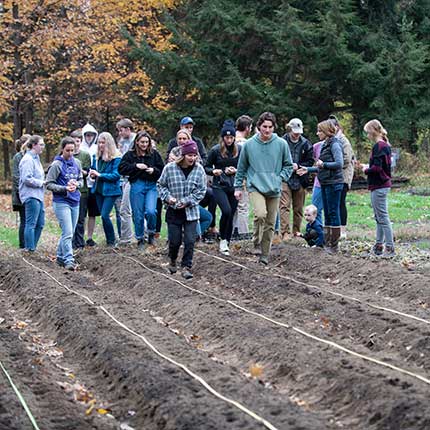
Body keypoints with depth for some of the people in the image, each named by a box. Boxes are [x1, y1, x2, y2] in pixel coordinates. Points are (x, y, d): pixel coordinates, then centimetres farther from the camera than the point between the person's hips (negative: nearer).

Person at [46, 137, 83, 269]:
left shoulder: (76, 163, 7)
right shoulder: (56, 165, -9)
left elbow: (81, 180, 17)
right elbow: (49, 184, -8)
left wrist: (76, 184, -7)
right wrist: (65, 188, -19)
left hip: (75, 202, 6)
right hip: (61, 202, -6)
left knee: (69, 232, 12)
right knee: (67, 233, -13)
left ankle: (60, 256, 26)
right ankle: (69, 260, -12)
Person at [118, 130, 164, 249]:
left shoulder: (154, 154, 6)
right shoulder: (130, 155, 3)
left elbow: (162, 170, 8)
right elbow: (121, 169, -5)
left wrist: (154, 170, -12)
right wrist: (135, 166, -14)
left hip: (151, 186, 0)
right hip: (136, 185, 0)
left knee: (151, 211, -17)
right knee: (138, 215, 3)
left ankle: (151, 233, 9)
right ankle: (140, 239, 18)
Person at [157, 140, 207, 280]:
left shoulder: (199, 170, -5)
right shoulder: (170, 168, -8)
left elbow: (201, 191, -1)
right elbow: (161, 185, 5)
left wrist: (187, 201, -11)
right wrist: (167, 197, -11)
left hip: (191, 211, 1)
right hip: (173, 211, 0)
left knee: (189, 241, -6)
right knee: (175, 240, 5)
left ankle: (186, 267, 6)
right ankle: (172, 260, 34)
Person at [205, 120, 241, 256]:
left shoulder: (239, 150, 3)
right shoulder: (215, 150, -3)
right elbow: (206, 167, 4)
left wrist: (236, 170, -8)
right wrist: (213, 171, -17)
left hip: (233, 187, 3)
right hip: (219, 187, -3)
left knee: (231, 215, 5)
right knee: (226, 211, -22)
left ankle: (226, 244, 17)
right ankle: (223, 240, -5)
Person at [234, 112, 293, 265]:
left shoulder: (281, 144, 0)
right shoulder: (249, 144, 0)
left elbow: (288, 165, 10)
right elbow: (241, 167, 10)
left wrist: (280, 178, -4)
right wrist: (238, 187, 9)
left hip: (274, 190, 2)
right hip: (255, 187, -2)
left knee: (270, 224, 6)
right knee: (260, 214, -26)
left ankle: (264, 254, 18)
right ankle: (257, 243, -7)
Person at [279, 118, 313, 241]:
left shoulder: (305, 143, 5)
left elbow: (310, 161, 7)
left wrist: (298, 165, -8)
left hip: (300, 179, 3)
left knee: (298, 208, 10)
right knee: (284, 206, -13)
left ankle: (297, 231, 20)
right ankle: (285, 232, -17)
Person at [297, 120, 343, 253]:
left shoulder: (335, 144, -11)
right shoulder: (325, 145, 17)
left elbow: (339, 164, -20)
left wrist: (323, 164, -12)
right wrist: (308, 169, 20)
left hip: (333, 183, -10)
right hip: (325, 183, 10)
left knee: (333, 212, -6)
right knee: (327, 213, 11)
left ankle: (334, 245, -3)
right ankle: (328, 243, 16)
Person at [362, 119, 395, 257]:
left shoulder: (378, 146, -16)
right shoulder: (385, 145, 13)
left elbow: (377, 168, -22)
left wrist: (366, 170, -5)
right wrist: (368, 167, 13)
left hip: (378, 186, -10)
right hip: (384, 184, 10)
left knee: (382, 217, -8)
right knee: (379, 217, 16)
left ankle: (390, 248, -8)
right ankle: (379, 245, 22)